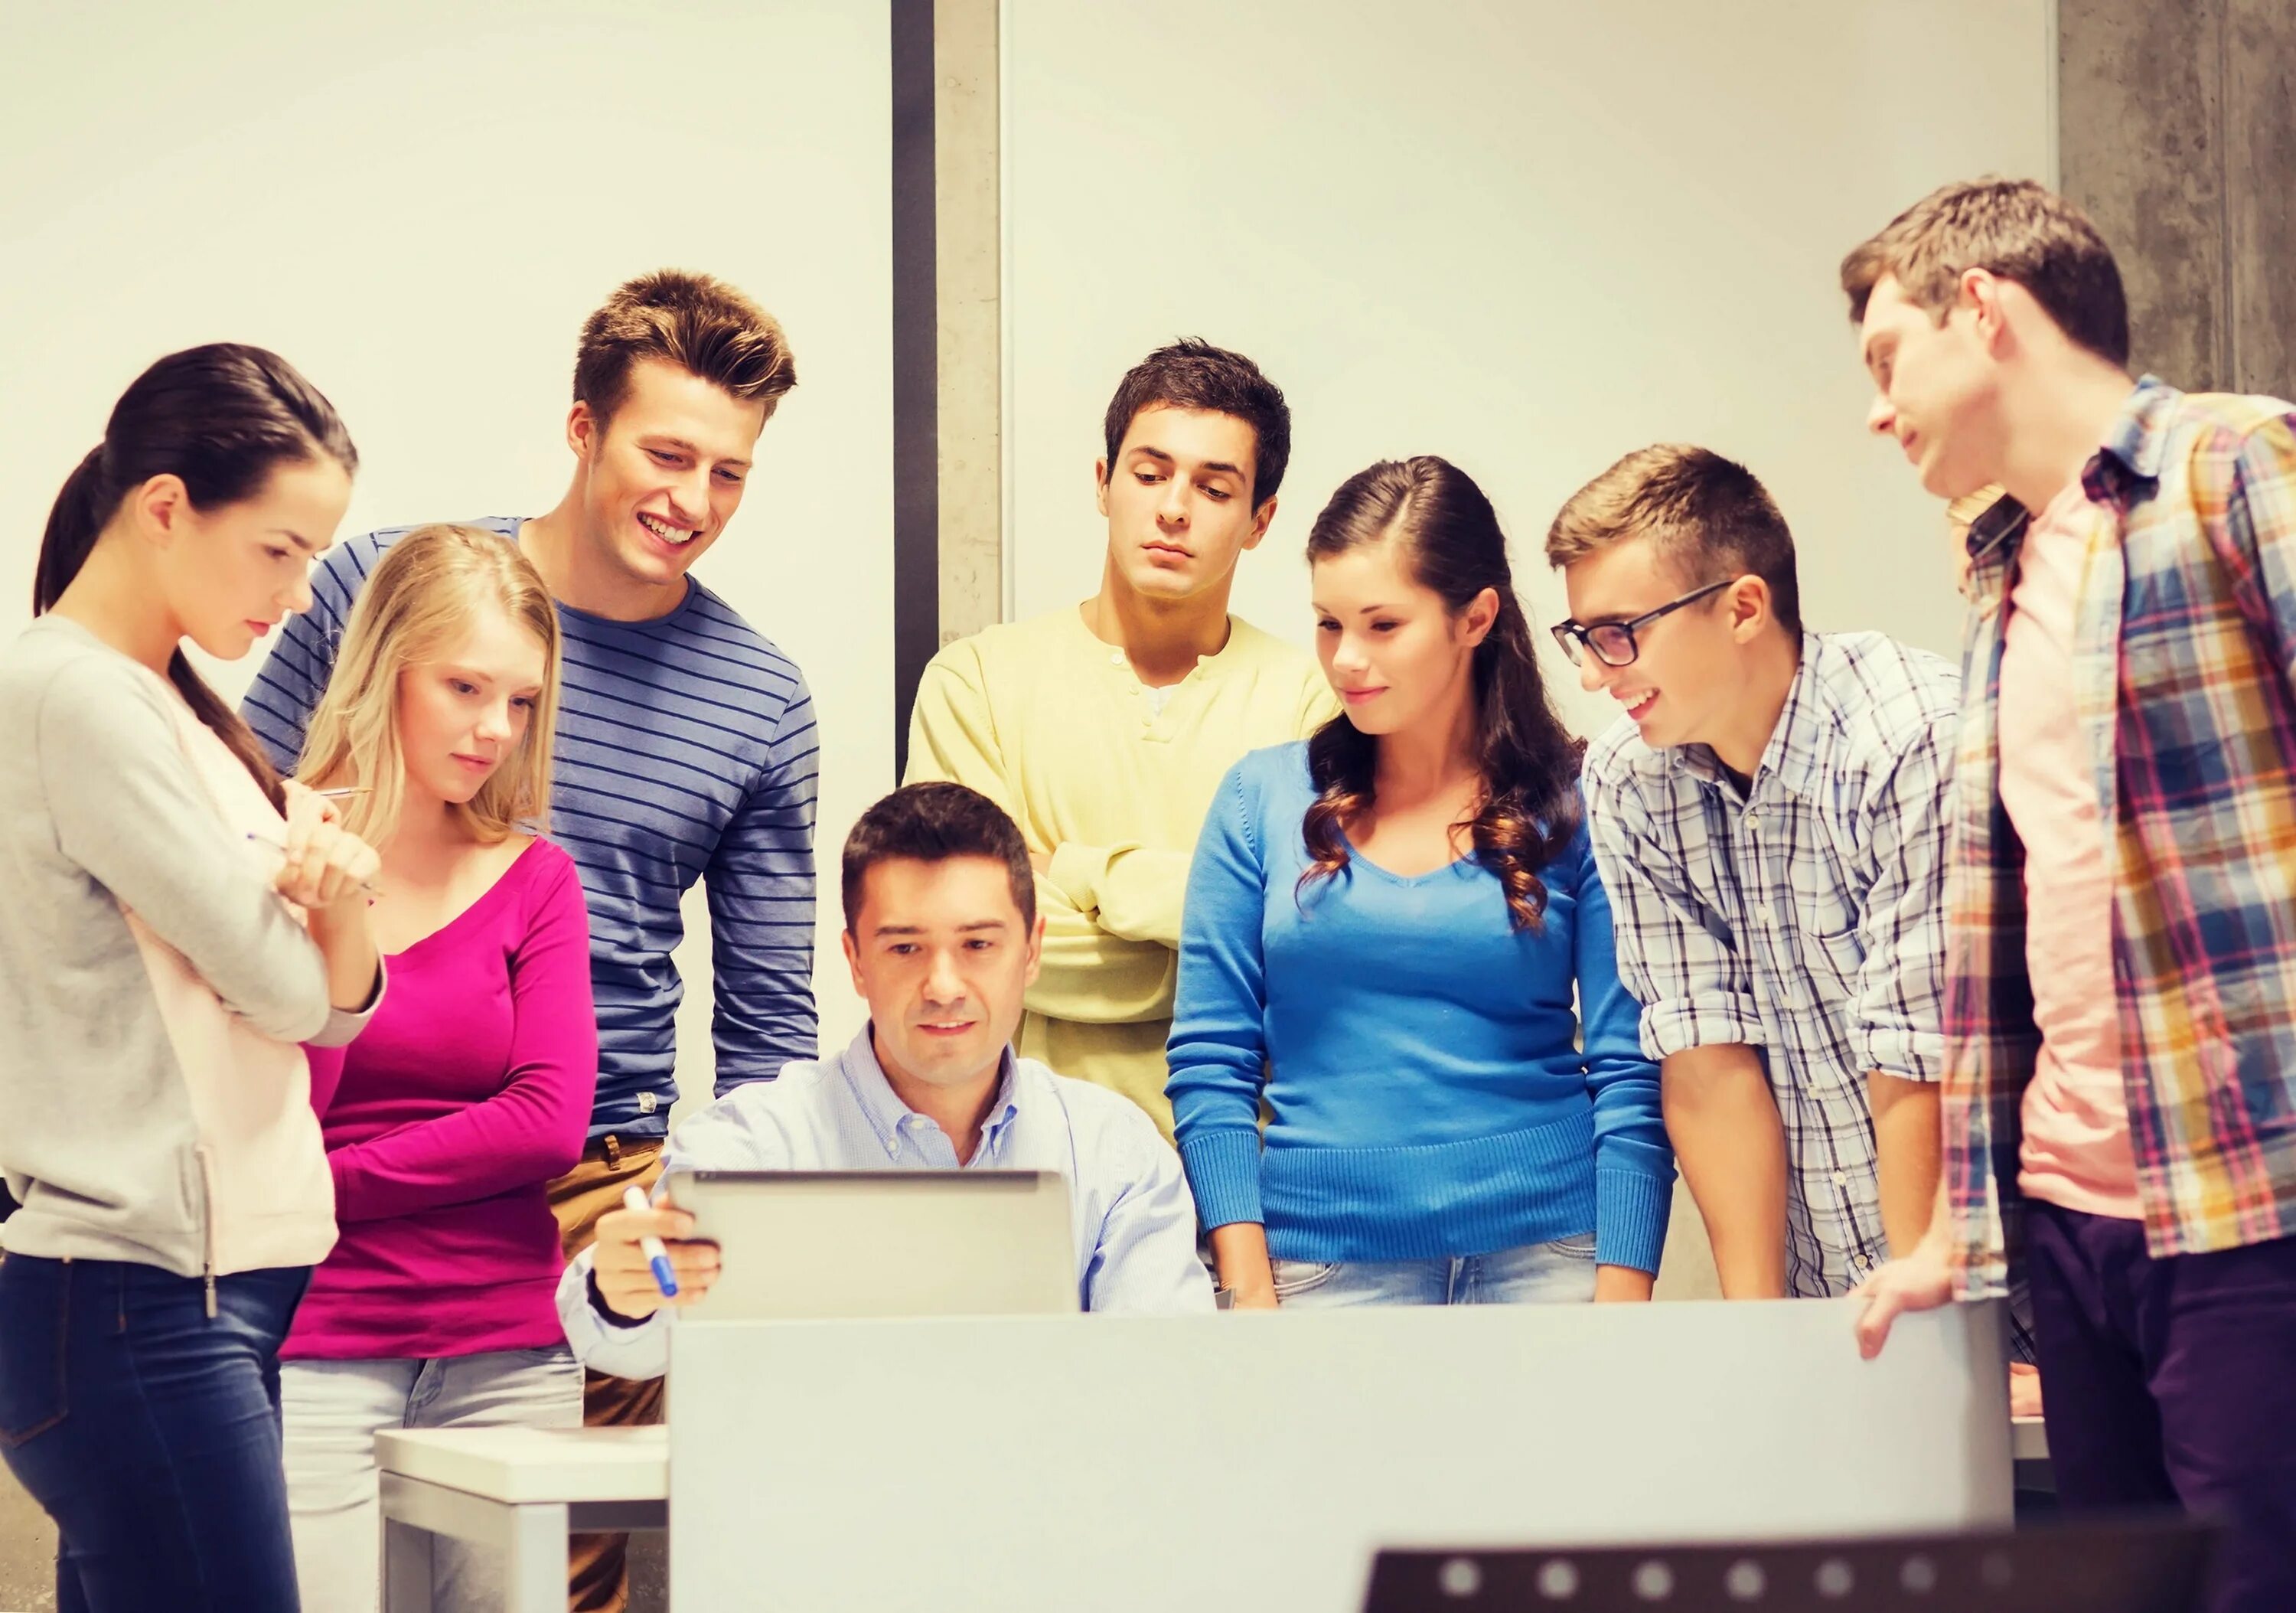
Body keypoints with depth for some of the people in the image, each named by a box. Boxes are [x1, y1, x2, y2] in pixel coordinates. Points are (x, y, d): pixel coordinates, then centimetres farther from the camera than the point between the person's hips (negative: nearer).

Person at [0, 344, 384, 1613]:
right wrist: (309, 849, 9)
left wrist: (338, 893, -7)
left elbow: (338, 1005, 15)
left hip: (235, 1282, 9)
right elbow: (279, 985, -11)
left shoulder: (175, 706, 16)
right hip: (141, 1306, -9)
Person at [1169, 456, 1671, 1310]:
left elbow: (1631, 1079, -2)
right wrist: (1250, 1292, -4)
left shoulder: (1575, 806, 0)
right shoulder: (1263, 798, 5)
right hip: (1327, 1263, 1)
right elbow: (1210, 1063, 3)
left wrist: (1621, 1304, -10)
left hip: (1546, 1254, -1)